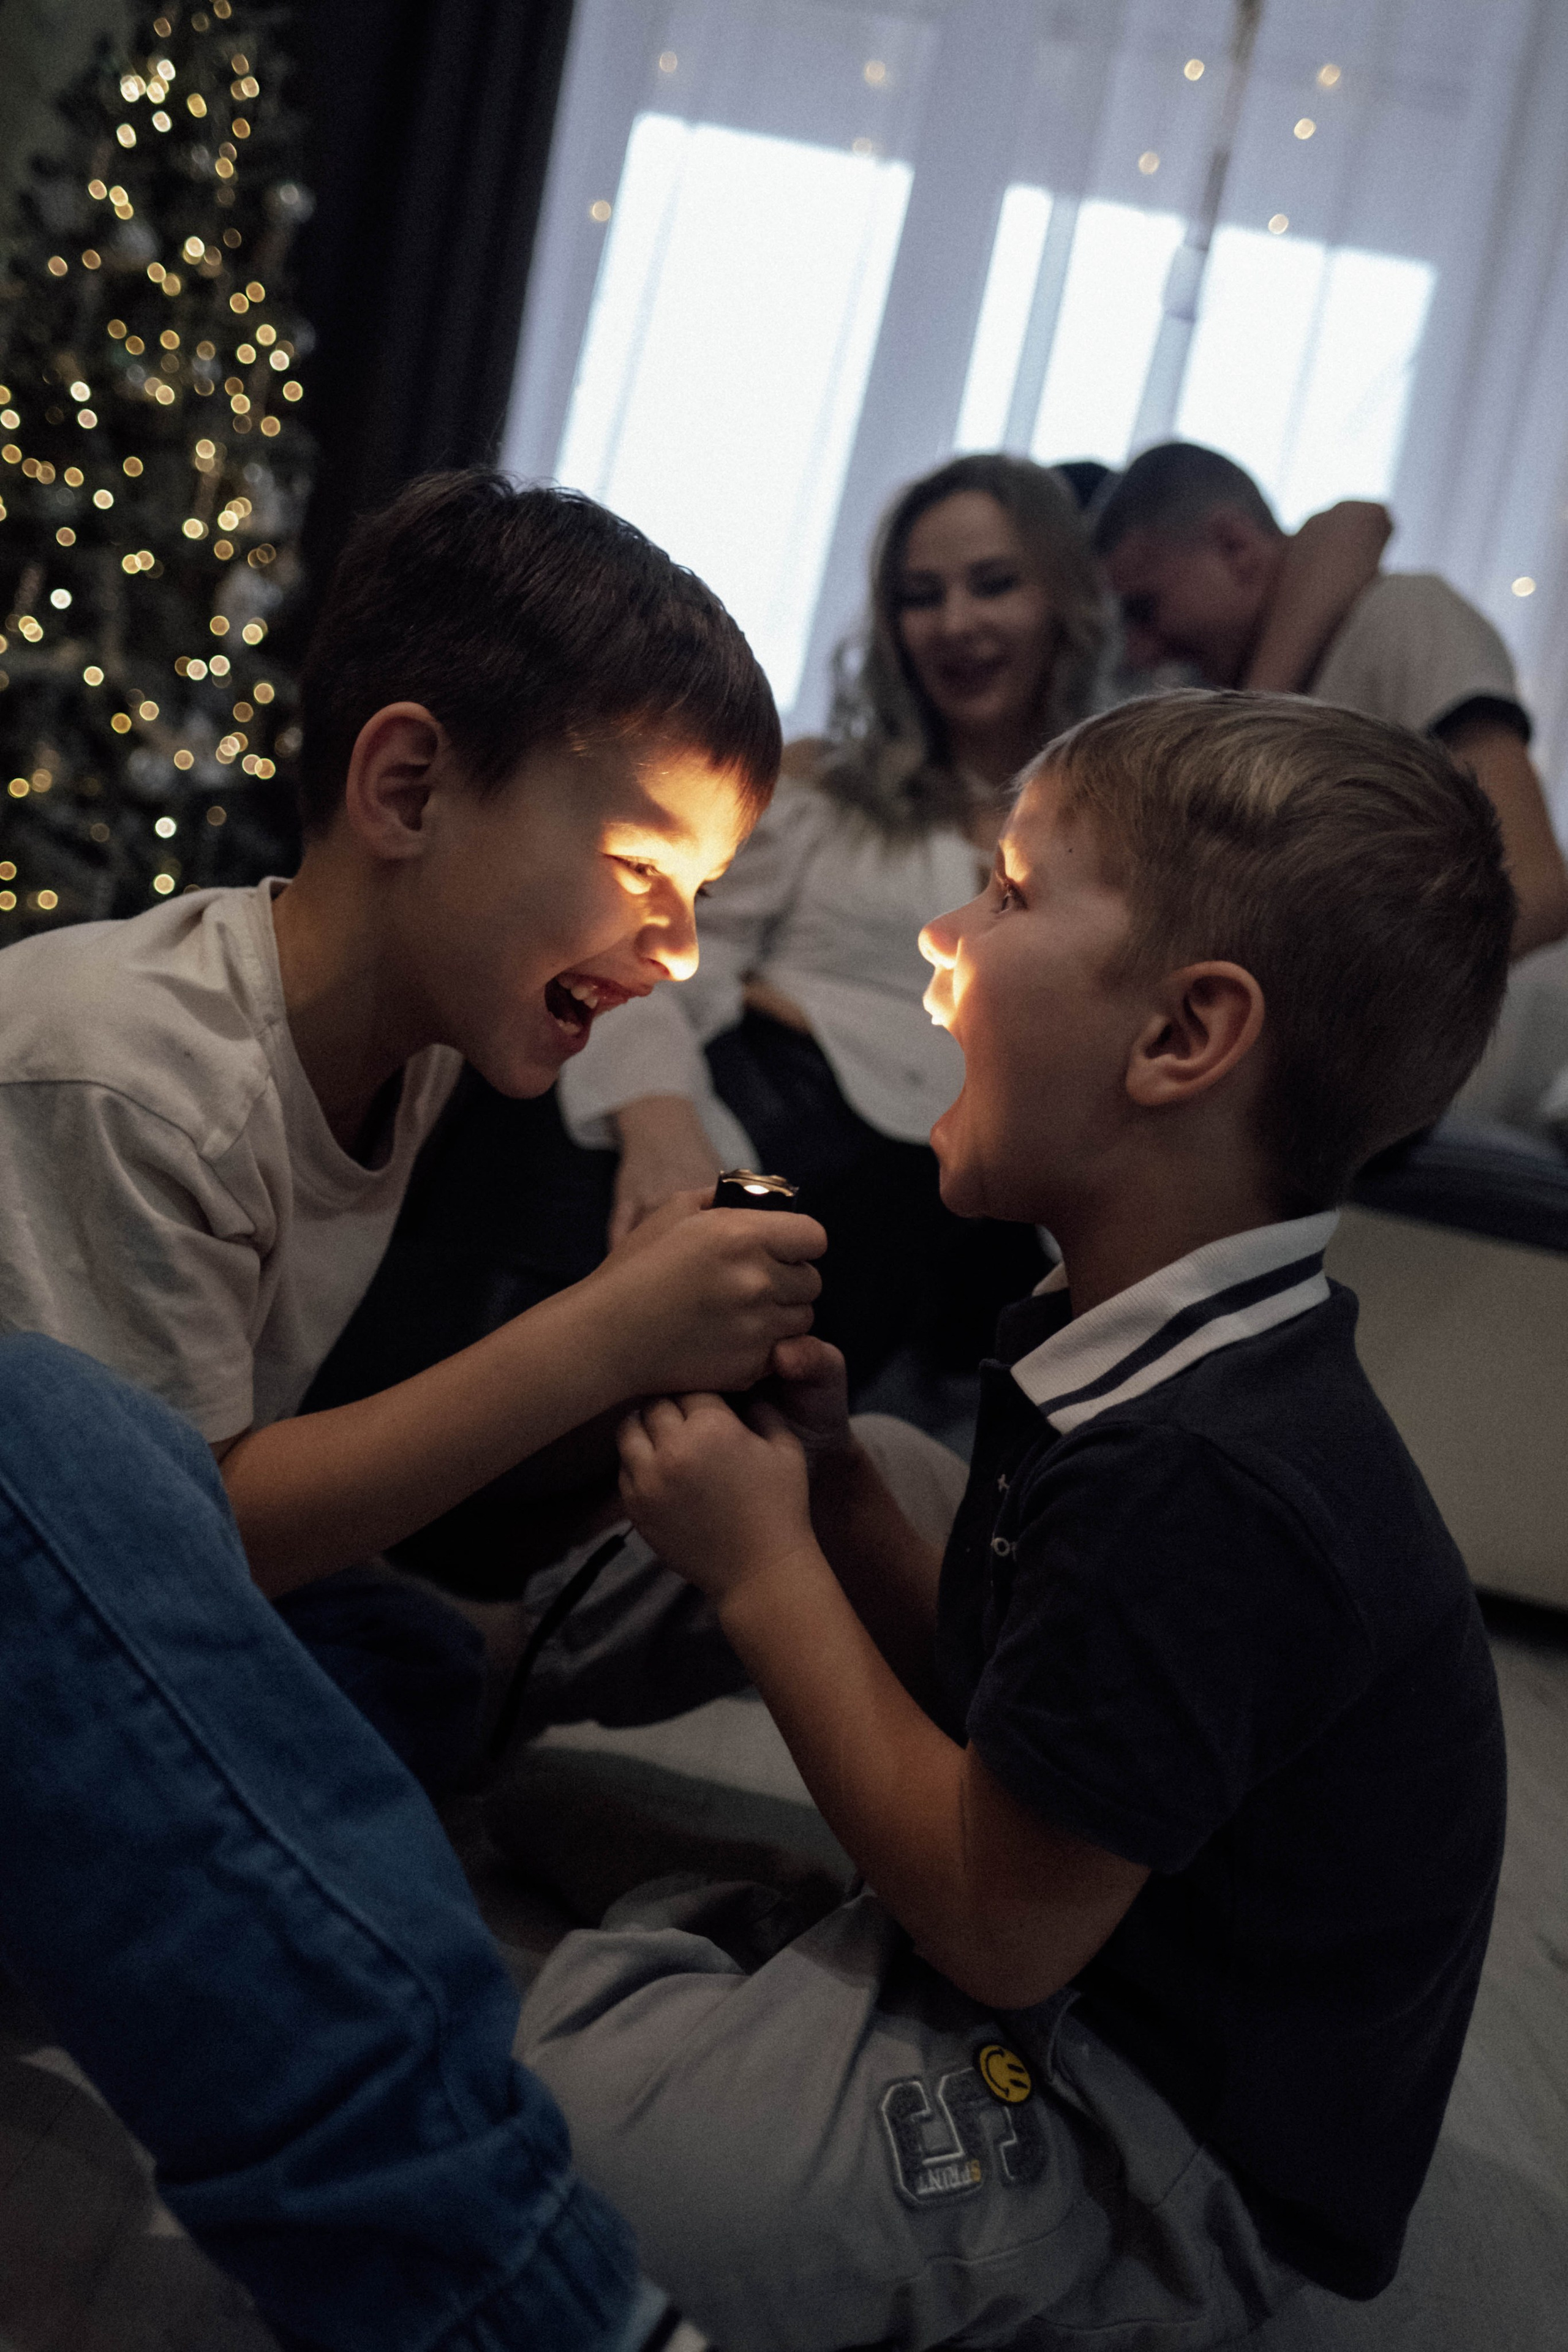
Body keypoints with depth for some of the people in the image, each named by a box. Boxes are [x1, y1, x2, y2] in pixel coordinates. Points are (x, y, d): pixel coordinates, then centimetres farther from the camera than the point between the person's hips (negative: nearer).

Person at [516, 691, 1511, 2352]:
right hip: (1051, 2017, 9)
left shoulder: (1203, 1481, -31)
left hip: (1147, 2172, -9)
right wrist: (827, 1482, -6)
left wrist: (766, 1571, -16)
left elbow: (999, 1931, -22)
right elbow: (986, 1714, 7)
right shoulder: (1158, 1372, 1)